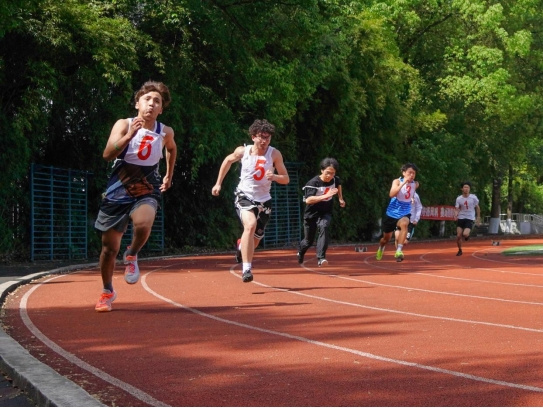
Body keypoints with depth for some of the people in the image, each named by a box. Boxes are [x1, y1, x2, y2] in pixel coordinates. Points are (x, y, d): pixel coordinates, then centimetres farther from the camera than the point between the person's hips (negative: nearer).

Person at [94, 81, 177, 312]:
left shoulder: (165, 132, -1)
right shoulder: (124, 125, -8)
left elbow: (172, 149, 24)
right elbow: (107, 154, -23)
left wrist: (169, 176, 24)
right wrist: (129, 135, -32)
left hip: (146, 193, 0)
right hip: (117, 193, 0)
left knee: (143, 224, -34)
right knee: (109, 248, 5)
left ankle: (131, 256, -1)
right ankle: (107, 292, 29)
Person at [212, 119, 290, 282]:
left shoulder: (274, 154, -9)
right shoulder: (242, 151, -8)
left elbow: (286, 179, -6)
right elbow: (228, 160, 13)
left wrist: (274, 176, -28)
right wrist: (218, 183, 14)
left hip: (263, 200, 3)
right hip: (244, 196, -2)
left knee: (256, 239, 12)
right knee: (250, 225, -31)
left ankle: (241, 246, 52)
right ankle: (246, 269, -32)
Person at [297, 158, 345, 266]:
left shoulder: (335, 180, -9)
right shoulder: (313, 183, -25)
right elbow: (308, 200, -37)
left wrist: (340, 198, 13)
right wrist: (325, 196, -43)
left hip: (325, 213, 2)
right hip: (312, 214, -2)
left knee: (324, 227, -31)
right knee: (308, 241, 11)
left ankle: (321, 257, -30)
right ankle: (301, 252, 48)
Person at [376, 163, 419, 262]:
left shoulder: (415, 184, -2)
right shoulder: (397, 181, -13)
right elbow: (391, 194, -34)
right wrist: (403, 183, -37)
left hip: (404, 214, 1)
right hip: (392, 213, -1)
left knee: (404, 223, -37)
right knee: (386, 238, 15)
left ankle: (399, 251, -40)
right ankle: (380, 248, 52)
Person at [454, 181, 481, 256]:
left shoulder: (473, 197, -6)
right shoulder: (459, 198, -3)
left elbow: (477, 208, 6)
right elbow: (457, 209, -3)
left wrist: (478, 218, 8)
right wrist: (456, 214, -26)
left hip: (470, 219, -2)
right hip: (461, 218, 2)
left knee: (465, 234, -22)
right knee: (458, 236, -2)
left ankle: (468, 234, 18)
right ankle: (460, 250, 20)